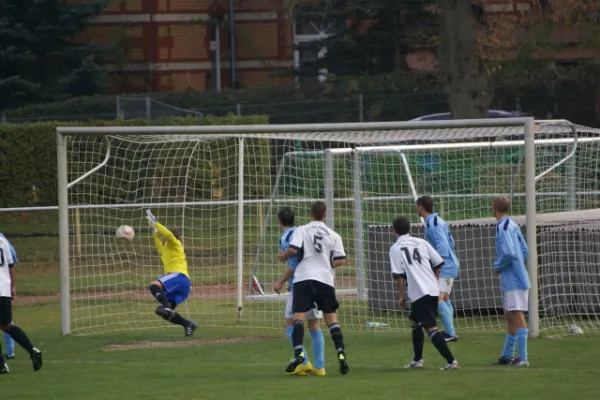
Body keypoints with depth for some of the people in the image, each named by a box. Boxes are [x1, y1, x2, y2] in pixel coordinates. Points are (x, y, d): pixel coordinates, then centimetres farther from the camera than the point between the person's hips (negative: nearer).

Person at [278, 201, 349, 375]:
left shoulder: (301, 230, 3)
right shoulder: (333, 235, 11)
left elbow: (293, 250, -11)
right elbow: (341, 260, 5)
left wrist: (283, 256, 10)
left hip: (304, 277, -2)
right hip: (326, 279, 2)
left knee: (299, 316, -6)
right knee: (331, 317, 7)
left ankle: (298, 352, -24)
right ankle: (341, 353, -4)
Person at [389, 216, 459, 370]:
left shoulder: (395, 249, -2)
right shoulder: (421, 243, 11)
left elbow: (398, 275, -8)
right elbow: (438, 263, 11)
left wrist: (401, 295, 2)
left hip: (419, 293, -7)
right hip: (433, 290, 7)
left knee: (431, 327, -10)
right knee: (415, 322, 25)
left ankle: (451, 361, -21)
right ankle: (417, 360, 31)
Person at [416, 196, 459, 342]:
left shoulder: (432, 223, -15)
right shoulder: (438, 221, 15)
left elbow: (442, 245, -23)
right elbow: (450, 241, 21)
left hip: (444, 267, -11)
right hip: (450, 265, 11)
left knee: (438, 300, -17)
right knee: (445, 299, 19)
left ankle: (450, 333, -21)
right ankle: (449, 331, 25)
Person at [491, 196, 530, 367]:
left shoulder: (503, 227, -14)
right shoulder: (513, 225, 14)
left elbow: (508, 252, -25)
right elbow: (524, 250, 17)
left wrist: (498, 266, -8)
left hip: (513, 280, -10)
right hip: (513, 280, 10)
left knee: (517, 315, -11)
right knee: (510, 316, 16)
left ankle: (523, 358, -14)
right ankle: (507, 356, 23)